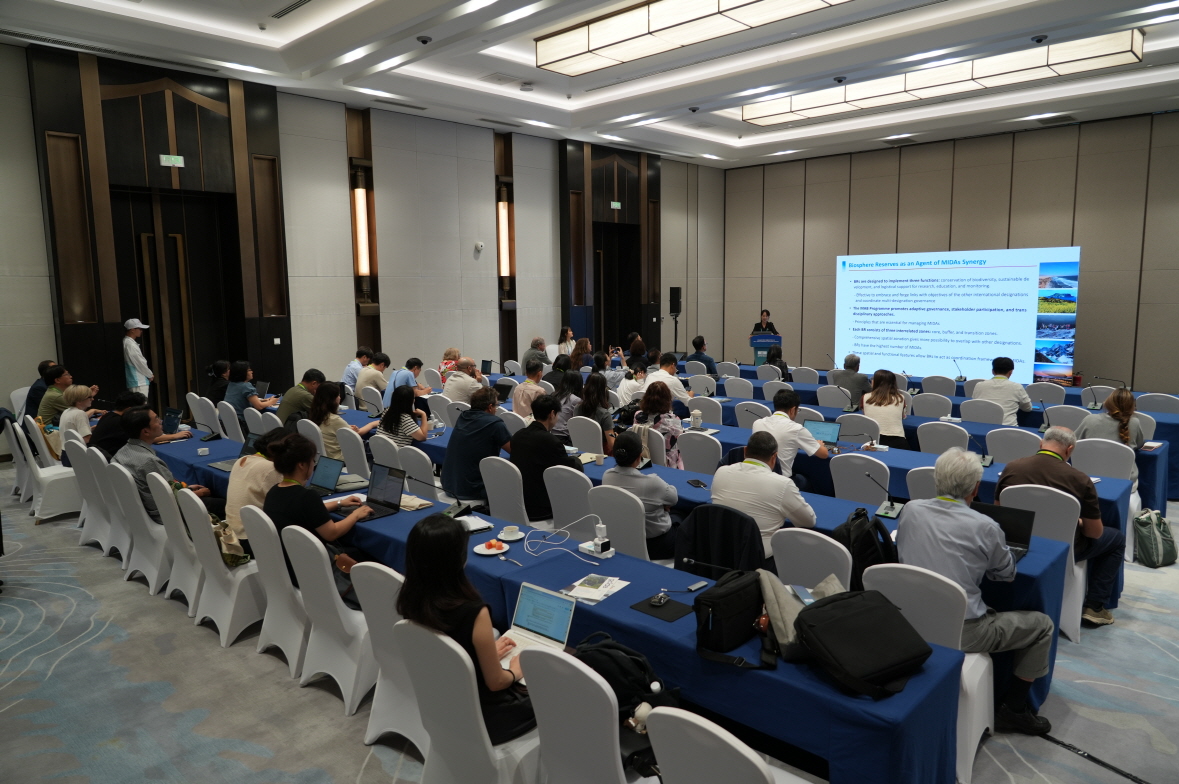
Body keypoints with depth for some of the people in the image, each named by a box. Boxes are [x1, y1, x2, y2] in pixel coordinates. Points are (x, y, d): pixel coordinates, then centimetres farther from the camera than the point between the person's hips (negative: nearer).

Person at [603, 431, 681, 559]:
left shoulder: (607, 476, -15)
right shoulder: (651, 482, -30)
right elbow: (674, 498, -9)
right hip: (653, 545, -5)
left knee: (672, 518, 31)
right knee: (678, 519, 29)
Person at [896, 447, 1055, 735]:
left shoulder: (910, 510, -5)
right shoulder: (985, 527, -16)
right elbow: (1006, 574, 2)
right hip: (959, 633, -5)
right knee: (1042, 625, 17)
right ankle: (1013, 709, 22)